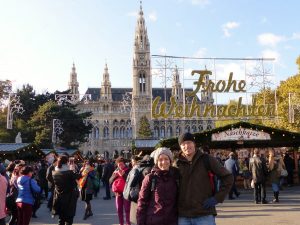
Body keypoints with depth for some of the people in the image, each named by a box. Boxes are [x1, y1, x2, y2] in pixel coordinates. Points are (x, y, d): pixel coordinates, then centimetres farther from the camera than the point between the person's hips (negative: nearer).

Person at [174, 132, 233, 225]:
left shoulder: (207, 159, -1)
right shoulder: (177, 164, 5)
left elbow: (228, 177, 2)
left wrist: (217, 198, -5)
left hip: (205, 215, -2)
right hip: (183, 216, 2)